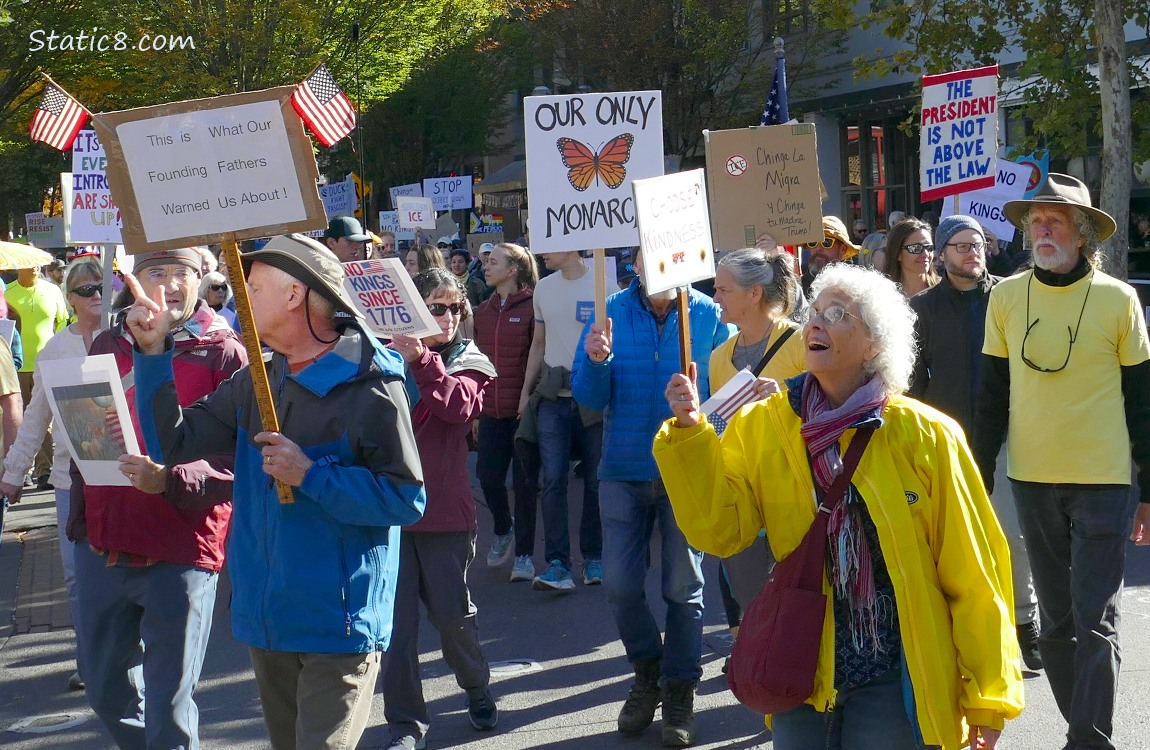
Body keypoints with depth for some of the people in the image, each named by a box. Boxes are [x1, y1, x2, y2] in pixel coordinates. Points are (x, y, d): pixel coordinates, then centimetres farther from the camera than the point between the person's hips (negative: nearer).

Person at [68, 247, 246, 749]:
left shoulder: (224, 354, -8)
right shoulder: (108, 345, 9)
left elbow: (239, 461, -14)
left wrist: (169, 479, -28)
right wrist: (79, 517, 17)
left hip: (182, 552, -6)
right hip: (103, 545, 6)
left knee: (169, 709, 0)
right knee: (104, 690, 19)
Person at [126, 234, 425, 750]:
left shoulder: (370, 386, -13)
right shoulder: (256, 383, 10)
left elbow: (406, 499, -17)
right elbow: (173, 442, 8)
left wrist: (310, 474, -21)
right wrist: (153, 352, 0)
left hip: (338, 626, -8)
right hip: (267, 618, 8)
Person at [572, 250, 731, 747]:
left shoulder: (709, 316, -7)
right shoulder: (611, 312, -3)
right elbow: (588, 397, -5)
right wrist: (596, 361, -25)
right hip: (623, 471, 2)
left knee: (684, 589, 8)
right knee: (620, 586, 6)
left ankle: (679, 691, 24)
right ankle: (647, 672, 32)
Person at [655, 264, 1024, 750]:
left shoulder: (927, 436, -8)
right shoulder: (760, 426, 0)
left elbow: (972, 576, -5)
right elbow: (721, 530, -8)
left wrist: (988, 695, -3)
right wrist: (690, 435, -19)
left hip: (896, 682, -2)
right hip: (800, 673, 2)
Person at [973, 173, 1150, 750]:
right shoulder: (1007, 297, 2)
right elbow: (993, 395, 7)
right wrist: (978, 481, 6)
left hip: (1103, 484, -3)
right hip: (1032, 481, 3)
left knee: (1095, 622, -4)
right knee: (1056, 621, 11)